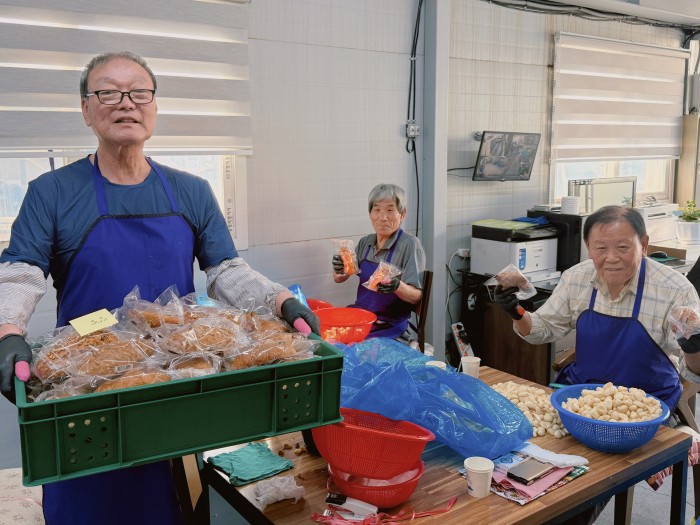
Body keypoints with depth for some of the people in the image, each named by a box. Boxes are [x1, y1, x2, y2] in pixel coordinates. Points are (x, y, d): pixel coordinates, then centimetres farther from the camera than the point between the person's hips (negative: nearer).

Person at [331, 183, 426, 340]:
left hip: (389, 325, -5)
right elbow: (340, 279, 11)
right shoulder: (365, 242, 8)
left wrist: (397, 286, -32)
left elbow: (416, 296, -11)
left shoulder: (410, 245, -10)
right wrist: (338, 270, -12)